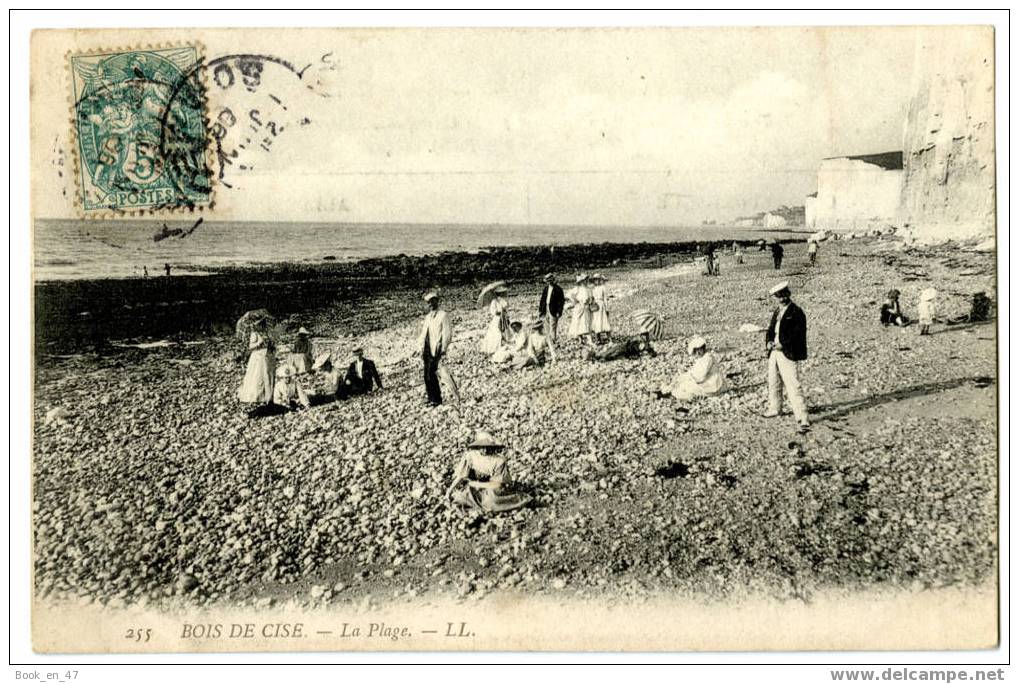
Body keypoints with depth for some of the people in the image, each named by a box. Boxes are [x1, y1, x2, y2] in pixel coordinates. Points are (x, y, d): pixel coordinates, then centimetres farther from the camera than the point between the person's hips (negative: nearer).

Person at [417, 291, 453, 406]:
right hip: (427, 349, 7)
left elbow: (447, 334, -9)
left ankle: (437, 399, -2)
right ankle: (430, 397, 18)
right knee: (427, 375, 8)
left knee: (431, 375, -11)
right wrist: (422, 349, 15)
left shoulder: (443, 315, -6)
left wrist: (442, 350, -12)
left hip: (436, 350, -7)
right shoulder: (428, 316, 17)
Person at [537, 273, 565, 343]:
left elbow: (562, 301, -7)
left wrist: (559, 311, -13)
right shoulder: (546, 289, 12)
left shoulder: (558, 289, -6)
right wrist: (540, 310, 11)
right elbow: (542, 299, 16)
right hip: (546, 309, 6)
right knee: (547, 326, 9)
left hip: (553, 310, -6)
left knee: (553, 326, -9)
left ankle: (553, 339, -5)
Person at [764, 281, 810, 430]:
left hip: (788, 355, -8)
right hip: (774, 352, 8)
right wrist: (769, 342, -1)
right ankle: (774, 409, 38)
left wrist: (782, 345, -20)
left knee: (793, 386, -12)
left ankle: (803, 418, -10)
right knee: (773, 383, 20)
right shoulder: (777, 311, 16)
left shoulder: (797, 312, -9)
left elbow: (797, 334, -15)